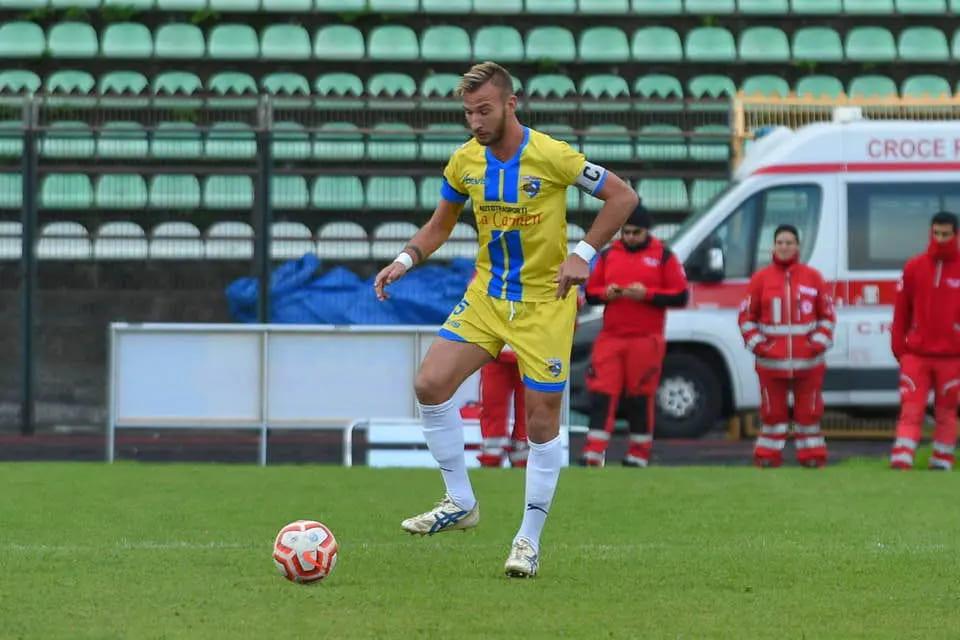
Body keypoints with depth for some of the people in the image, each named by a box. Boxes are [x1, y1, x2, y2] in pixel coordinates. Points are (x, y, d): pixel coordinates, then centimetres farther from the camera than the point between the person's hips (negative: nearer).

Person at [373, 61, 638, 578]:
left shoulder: (551, 156, -16)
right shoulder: (464, 162, -1)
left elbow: (622, 196, -9)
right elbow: (440, 225, 13)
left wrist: (583, 254, -17)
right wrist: (406, 259, -5)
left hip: (545, 302, -4)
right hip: (487, 297, 5)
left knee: (541, 419, -2)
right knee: (430, 383, -11)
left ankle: (530, 541, 10)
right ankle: (460, 503, 4)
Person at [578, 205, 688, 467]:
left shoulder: (663, 256, 3)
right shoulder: (608, 255, 14)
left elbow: (680, 296, -2)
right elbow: (590, 292, 17)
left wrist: (647, 294, -14)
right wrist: (605, 293, -6)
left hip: (645, 339, -3)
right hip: (610, 337, 3)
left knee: (640, 398, 0)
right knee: (601, 395, -6)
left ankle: (638, 455, 8)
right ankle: (593, 453, -7)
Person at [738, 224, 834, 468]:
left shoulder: (812, 277, 6)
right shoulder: (761, 279, 4)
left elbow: (827, 314, 10)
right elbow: (746, 315, 7)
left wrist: (819, 342, -2)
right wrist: (756, 343, -5)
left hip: (808, 361, 0)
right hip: (771, 361, 0)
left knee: (809, 410, 4)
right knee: (773, 410, 4)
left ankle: (812, 455, 12)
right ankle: (768, 455, 11)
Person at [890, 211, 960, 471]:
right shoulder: (914, 268, 5)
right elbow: (901, 311, 8)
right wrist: (898, 347, 5)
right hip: (916, 354, 1)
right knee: (910, 410, -6)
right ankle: (901, 460, -13)